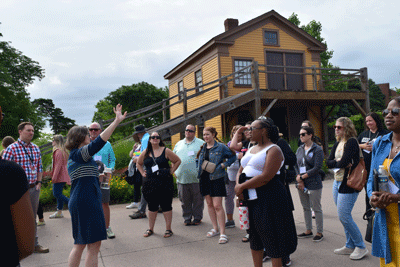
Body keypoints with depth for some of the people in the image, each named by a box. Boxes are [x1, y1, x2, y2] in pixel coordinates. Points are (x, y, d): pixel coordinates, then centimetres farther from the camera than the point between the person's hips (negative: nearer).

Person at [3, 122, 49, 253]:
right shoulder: (12, 149, -10)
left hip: (34, 188, 5)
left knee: (32, 217, 14)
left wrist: (39, 183, 7)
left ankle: (34, 244, 25)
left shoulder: (36, 148, 8)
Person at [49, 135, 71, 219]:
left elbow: (58, 165, -21)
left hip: (59, 176, -10)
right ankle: (59, 212, 18)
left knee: (57, 194, -6)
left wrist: (54, 176, -19)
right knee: (58, 194, 13)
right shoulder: (62, 151, 15)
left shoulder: (59, 151, -16)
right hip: (62, 176, 10)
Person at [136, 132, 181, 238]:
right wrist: (142, 173, 11)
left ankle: (168, 229, 13)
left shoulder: (166, 151, -1)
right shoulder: (145, 152, 8)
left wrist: (171, 171, -1)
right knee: (152, 206, 12)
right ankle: (150, 229, 25)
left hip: (165, 182, -3)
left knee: (166, 205, 2)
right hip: (150, 183, 3)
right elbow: (139, 163, 24)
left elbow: (177, 161, 6)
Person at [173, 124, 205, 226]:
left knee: (198, 199, 4)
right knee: (184, 200, 9)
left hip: (196, 178, -3)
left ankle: (197, 218, 18)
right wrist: (174, 171, 9)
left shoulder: (201, 143, 3)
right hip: (182, 178, 4)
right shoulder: (179, 144, 17)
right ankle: (187, 218, 21)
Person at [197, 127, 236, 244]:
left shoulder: (221, 147, -6)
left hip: (216, 178, -6)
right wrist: (199, 169, 8)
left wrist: (223, 165, -12)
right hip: (204, 177, 6)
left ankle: (222, 233, -1)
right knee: (209, 204, 12)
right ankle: (215, 229, 25)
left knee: (217, 205, -9)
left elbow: (233, 156, -1)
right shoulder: (202, 147, 10)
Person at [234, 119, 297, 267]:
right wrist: (237, 185, -4)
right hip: (249, 199, 8)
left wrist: (242, 187, -15)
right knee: (255, 237, 17)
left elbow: (266, 177, -21)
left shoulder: (273, 150, -10)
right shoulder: (251, 149, 16)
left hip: (268, 199, -8)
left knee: (271, 237, 0)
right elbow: (241, 170, 17)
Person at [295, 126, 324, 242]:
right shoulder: (299, 149, 10)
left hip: (313, 183, -6)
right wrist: (299, 180, -6)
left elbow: (317, 167, -14)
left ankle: (319, 232, 14)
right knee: (305, 208, 14)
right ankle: (308, 230, 26)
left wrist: (302, 177, -13)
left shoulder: (317, 149, -8)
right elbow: (296, 165, 7)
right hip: (301, 184, 6)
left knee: (316, 208, 2)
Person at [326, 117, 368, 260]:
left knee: (344, 216, -6)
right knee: (344, 216, 14)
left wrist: (338, 163, -4)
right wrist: (339, 162, -10)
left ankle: (361, 247, 11)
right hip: (337, 183, 9)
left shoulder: (351, 142, -14)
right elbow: (328, 162, 6)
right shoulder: (337, 143, 12)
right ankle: (350, 246, 26)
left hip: (348, 184, -9)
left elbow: (344, 162, -23)